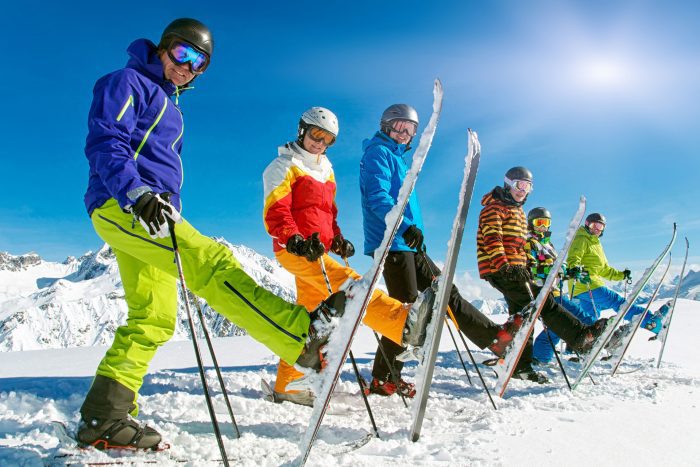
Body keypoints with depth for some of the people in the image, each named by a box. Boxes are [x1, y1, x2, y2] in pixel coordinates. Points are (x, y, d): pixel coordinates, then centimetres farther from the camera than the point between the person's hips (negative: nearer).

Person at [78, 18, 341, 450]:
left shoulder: (170, 107, 29)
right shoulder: (128, 83, 2)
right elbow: (104, 142, -14)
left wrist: (173, 218, 26)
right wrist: (135, 192, -31)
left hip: (148, 212, 10)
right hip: (120, 206, -10)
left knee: (153, 319, 5)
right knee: (212, 262, -27)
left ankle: (102, 418, 10)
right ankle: (304, 336, -38)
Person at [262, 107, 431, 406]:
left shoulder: (326, 171, 23)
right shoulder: (285, 165, 0)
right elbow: (275, 211, -11)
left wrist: (337, 241, 8)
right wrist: (294, 240, -27)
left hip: (315, 251, 8)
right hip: (294, 250, -8)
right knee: (348, 283, -24)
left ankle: (287, 386, 15)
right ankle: (404, 323, -39)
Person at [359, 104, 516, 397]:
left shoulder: (397, 157, 25)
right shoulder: (378, 152, -5)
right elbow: (376, 196, -21)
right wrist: (405, 226, -32)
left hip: (408, 244, 10)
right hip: (392, 244, -10)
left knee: (445, 292, 12)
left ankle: (494, 336, 18)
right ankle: (384, 379, 1)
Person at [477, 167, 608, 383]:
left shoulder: (518, 212, 25)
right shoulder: (495, 207, -5)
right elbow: (491, 238, -18)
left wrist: (525, 269, 23)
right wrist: (503, 264, -29)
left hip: (515, 269, 10)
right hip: (499, 269, -10)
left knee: (522, 314, 8)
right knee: (542, 302, -12)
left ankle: (521, 366, 13)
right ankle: (581, 336, -11)